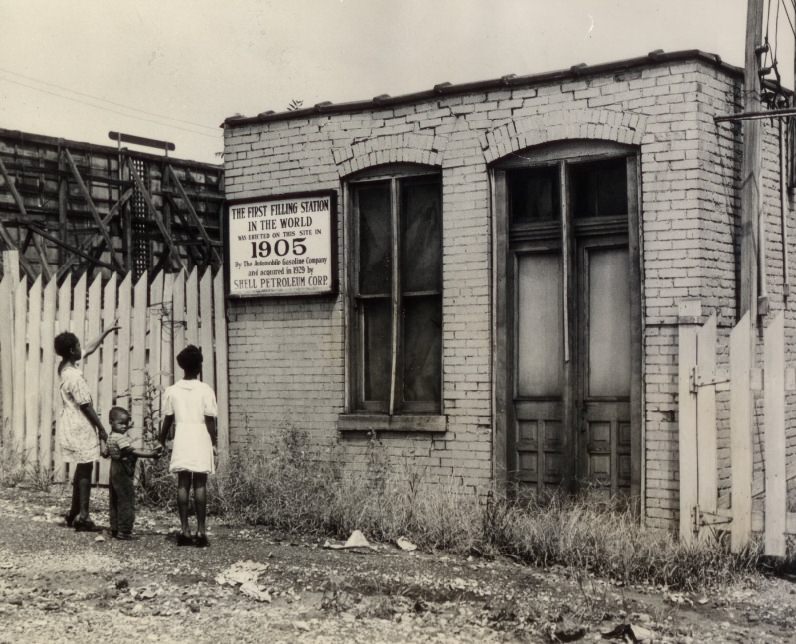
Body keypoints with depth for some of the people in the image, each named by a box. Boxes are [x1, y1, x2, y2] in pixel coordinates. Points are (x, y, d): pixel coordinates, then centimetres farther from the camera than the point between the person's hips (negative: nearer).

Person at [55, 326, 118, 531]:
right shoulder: (75, 377, -23)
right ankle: (83, 517, 2)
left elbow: (90, 350, 18)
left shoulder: (64, 367, 3)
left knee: (81, 469, 18)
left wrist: (106, 333, 23)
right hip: (81, 428, -9)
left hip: (71, 426, 9)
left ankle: (74, 514, 24)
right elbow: (86, 407, -19)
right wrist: (102, 430, -12)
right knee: (85, 470, -1)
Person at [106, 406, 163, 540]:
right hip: (123, 473, -10)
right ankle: (124, 531, -4)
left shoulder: (111, 437, 12)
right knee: (127, 501, -5)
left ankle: (115, 529, 19)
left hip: (115, 472, 10)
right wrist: (151, 454, -26)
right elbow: (134, 452, -25)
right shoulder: (121, 438, -19)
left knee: (115, 502, 14)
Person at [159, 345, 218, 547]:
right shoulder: (205, 390, -6)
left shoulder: (172, 391, 1)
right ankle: (201, 531, 0)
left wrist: (161, 442, 17)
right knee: (200, 485, 1)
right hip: (201, 442, -2)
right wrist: (214, 445, 0)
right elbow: (210, 421, -7)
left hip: (181, 443, 2)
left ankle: (184, 530, 5)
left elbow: (168, 420, 5)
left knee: (183, 484, 6)